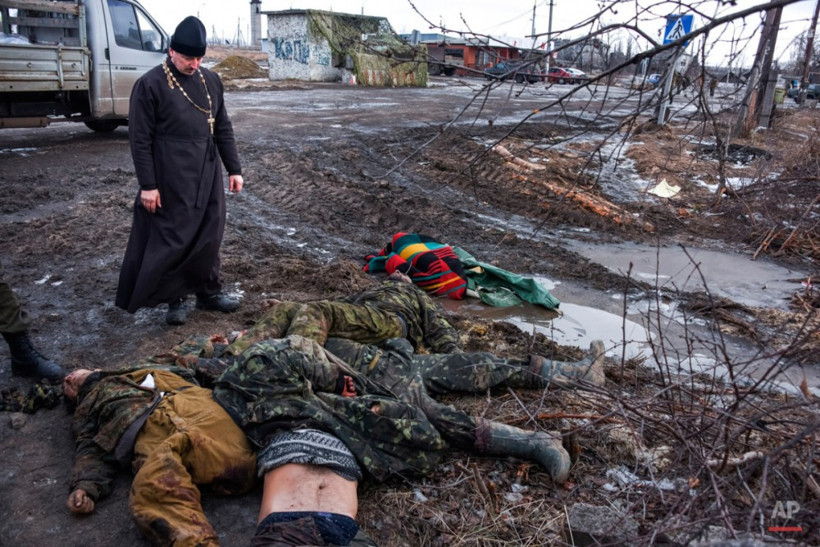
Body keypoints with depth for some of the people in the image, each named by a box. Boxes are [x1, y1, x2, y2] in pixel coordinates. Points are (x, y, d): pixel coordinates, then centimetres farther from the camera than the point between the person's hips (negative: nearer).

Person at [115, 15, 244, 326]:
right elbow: (140, 139, -9)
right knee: (172, 239, 3)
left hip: (207, 175, 5)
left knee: (209, 236, 11)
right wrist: (147, 185, -12)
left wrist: (234, 169, 9)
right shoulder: (150, 85, -9)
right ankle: (175, 298, 17)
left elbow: (223, 128, 13)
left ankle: (209, 292, 24)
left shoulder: (210, 81, 8)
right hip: (171, 179, -5)